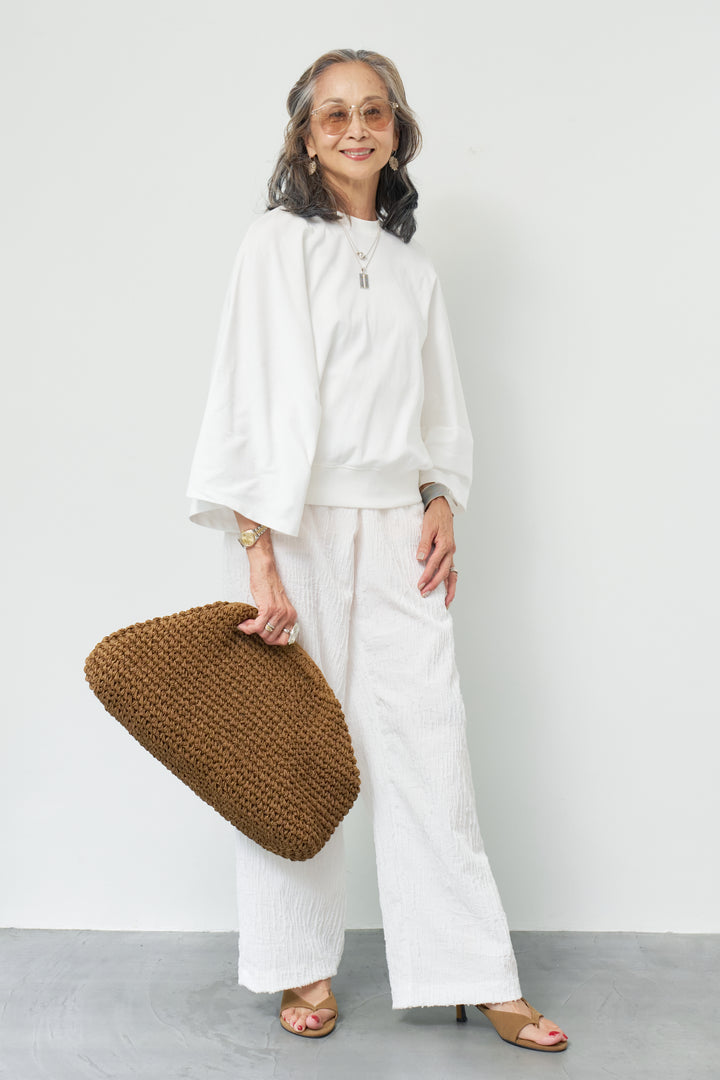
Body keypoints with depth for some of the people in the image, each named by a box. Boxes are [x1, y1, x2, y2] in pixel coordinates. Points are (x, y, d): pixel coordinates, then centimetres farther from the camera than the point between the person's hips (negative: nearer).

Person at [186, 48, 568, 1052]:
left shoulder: (414, 265, 15)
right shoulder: (278, 241, -1)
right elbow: (254, 398, -9)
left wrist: (442, 503, 4)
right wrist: (260, 558, -16)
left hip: (394, 533, 4)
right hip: (293, 528, -4)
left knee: (429, 748, 3)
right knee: (290, 751, 4)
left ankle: (478, 977, 14)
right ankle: (303, 967, 21)